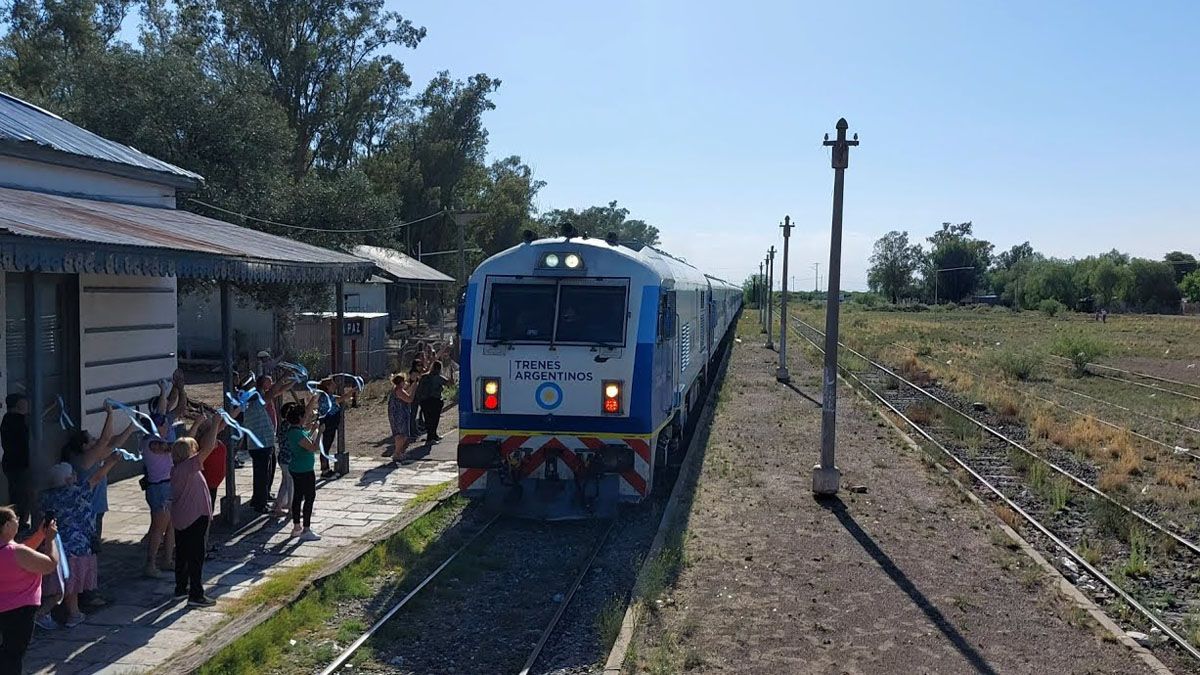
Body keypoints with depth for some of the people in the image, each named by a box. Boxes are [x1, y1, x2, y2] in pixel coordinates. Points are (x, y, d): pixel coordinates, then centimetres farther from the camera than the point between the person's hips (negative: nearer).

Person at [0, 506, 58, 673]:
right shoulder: (17, 553, -27)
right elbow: (51, 564, -18)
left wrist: (40, 534, 7)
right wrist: (50, 538, -7)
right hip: (19, 610, -8)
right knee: (15, 653, 4)